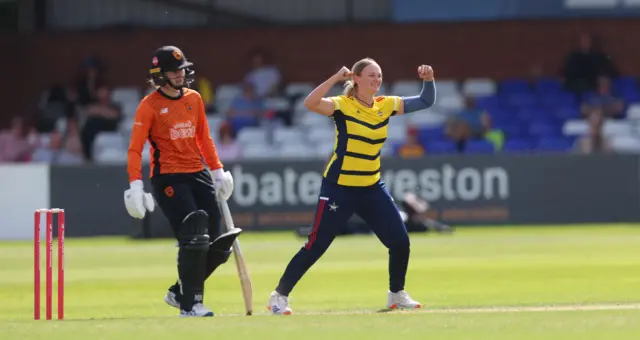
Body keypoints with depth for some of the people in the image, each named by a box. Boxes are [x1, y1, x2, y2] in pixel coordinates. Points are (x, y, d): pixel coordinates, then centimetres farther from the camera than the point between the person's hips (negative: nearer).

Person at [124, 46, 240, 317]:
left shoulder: (194, 99, 11)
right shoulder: (149, 106, -7)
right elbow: (135, 148, -10)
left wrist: (217, 170, 17)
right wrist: (135, 184, -20)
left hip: (198, 175, 6)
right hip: (168, 179, -6)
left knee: (216, 246, 2)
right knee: (193, 241, -16)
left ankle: (179, 292, 21)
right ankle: (189, 305, -7)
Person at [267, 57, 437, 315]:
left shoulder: (386, 106, 3)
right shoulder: (342, 105, -13)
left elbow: (425, 102, 10)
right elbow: (310, 104, -31)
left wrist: (428, 80, -9)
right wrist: (336, 78, -34)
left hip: (372, 188, 6)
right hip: (339, 188, -6)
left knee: (400, 241, 2)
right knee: (316, 246, -6)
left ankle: (397, 294, 23)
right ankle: (279, 295, 6)